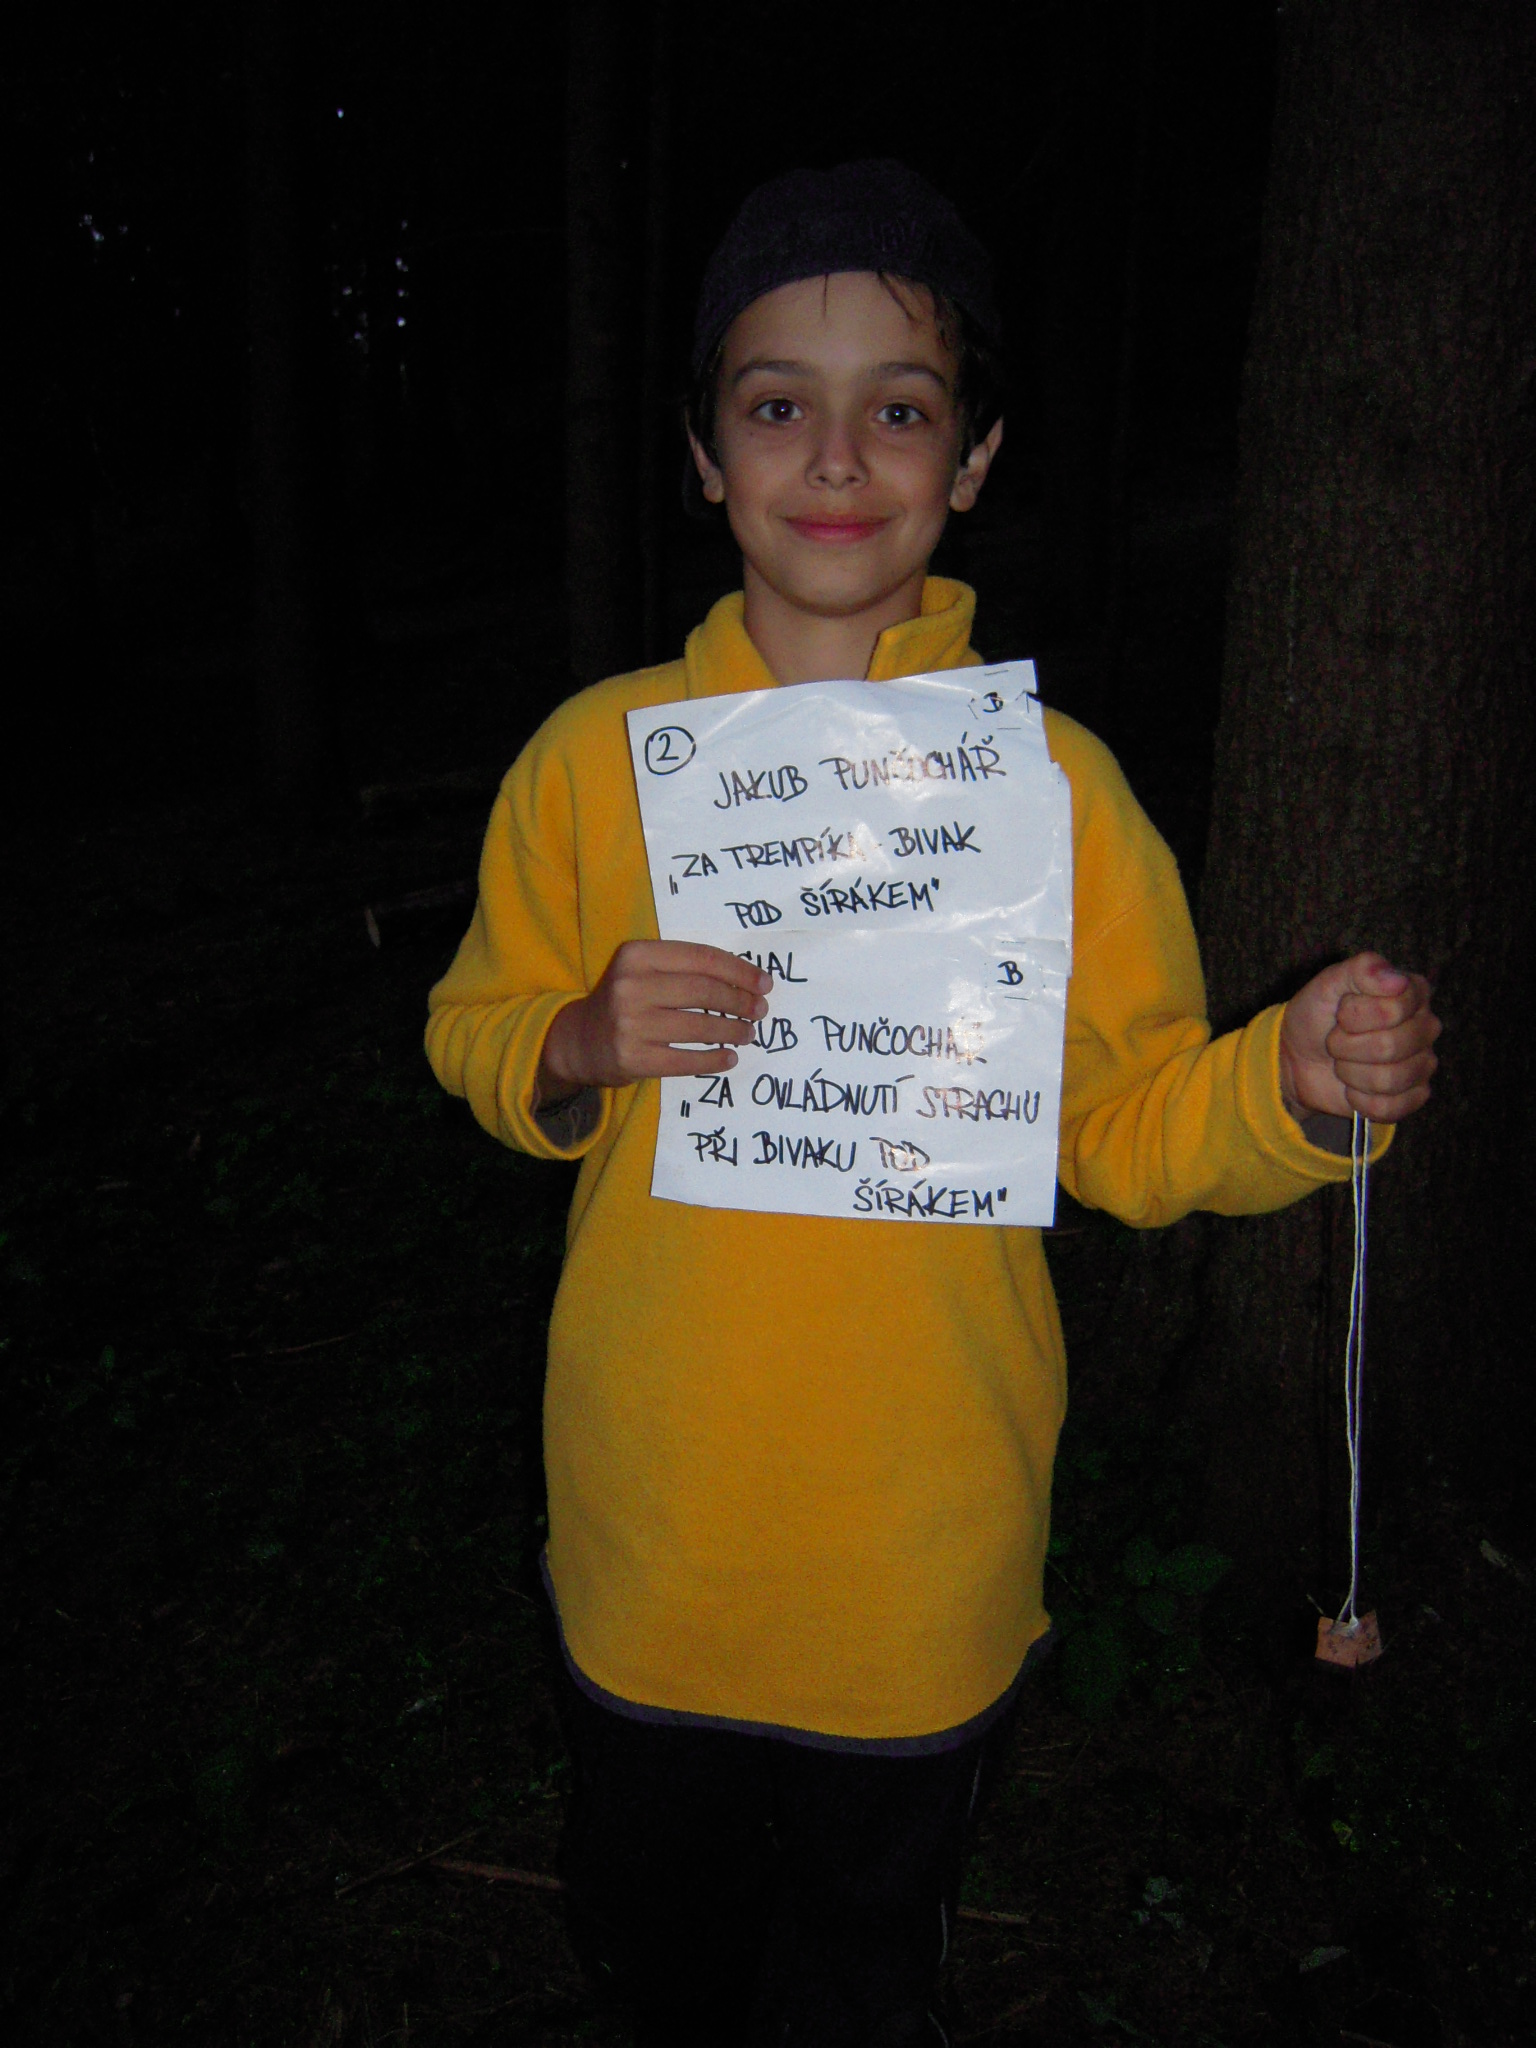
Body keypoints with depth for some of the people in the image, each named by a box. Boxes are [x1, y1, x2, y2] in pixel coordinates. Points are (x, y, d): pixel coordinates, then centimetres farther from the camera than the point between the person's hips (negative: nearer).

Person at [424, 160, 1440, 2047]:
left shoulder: (1052, 780, -9)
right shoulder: (591, 756, -6)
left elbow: (1127, 1121, -4)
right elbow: (474, 1032, 3)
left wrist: (1295, 1083, -23)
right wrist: (579, 1046, -19)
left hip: (921, 1551, -1)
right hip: (649, 1523, 2)